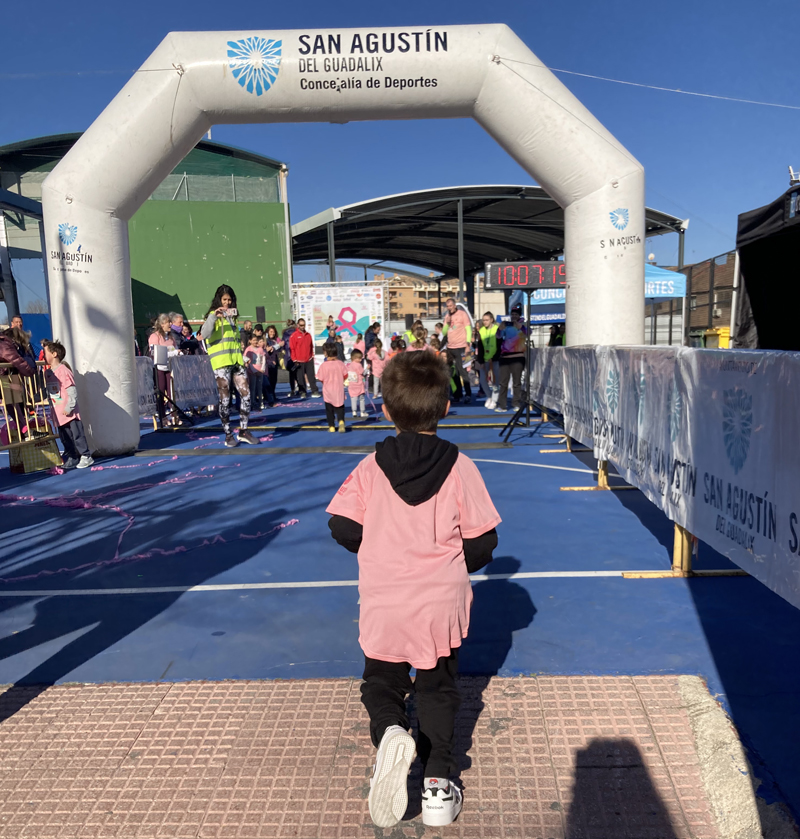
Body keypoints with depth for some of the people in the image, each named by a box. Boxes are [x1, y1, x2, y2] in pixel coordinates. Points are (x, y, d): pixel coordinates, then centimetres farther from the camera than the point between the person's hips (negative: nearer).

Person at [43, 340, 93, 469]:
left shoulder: (63, 370, -13)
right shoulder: (47, 372, 11)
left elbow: (72, 390, -16)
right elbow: (49, 391, 19)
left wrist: (69, 407, -18)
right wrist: (52, 408, 16)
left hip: (69, 412, -8)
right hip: (58, 413, 8)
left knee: (77, 434, -2)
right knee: (65, 437, 12)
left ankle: (86, 456, 6)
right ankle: (71, 458, 21)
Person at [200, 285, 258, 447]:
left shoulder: (232, 316, 20)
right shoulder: (214, 315, 0)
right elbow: (204, 334, -16)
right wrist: (213, 317, -26)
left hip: (236, 361, 6)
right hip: (221, 362, -6)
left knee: (246, 394, -1)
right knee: (225, 399, -2)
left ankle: (243, 431, 9)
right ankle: (228, 435, 6)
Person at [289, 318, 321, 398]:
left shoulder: (308, 335, 10)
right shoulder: (294, 335, -4)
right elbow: (292, 348, -6)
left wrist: (312, 356, 12)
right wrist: (295, 360, -9)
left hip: (309, 360, 4)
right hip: (299, 362, -4)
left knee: (311, 376, 5)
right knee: (300, 377, 3)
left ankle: (314, 391, 8)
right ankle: (303, 392, 11)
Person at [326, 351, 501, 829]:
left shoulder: (371, 467, -7)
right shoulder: (459, 467, -9)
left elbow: (343, 526, -6)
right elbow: (484, 541, -6)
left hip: (382, 606, 0)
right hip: (442, 605, 0)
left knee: (381, 682, 20)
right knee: (438, 690, 20)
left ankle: (390, 731, -8)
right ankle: (438, 780, 16)